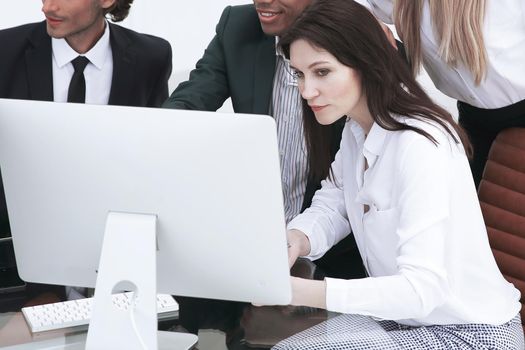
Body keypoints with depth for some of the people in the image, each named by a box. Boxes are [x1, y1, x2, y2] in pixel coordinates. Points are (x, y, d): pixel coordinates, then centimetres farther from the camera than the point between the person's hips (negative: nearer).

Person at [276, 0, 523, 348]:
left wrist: (298, 291, -40)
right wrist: (295, 239, -15)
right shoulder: (357, 129, 2)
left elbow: (422, 289, -32)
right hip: (410, 318, 8)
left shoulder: (420, 146, -27)